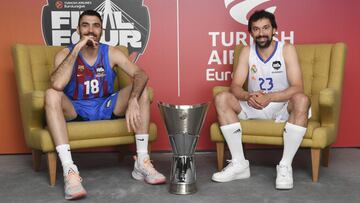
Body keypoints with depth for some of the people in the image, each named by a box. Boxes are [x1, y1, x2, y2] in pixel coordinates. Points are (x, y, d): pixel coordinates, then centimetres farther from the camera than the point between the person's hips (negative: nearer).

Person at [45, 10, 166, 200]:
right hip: (76, 110, -2)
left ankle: (141, 162, -22)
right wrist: (77, 49, -27)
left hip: (105, 107, 2)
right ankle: (69, 170, -40)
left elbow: (141, 75, -18)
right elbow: (57, 85, -29)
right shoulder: (66, 53, -7)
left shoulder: (111, 53, -2)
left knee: (141, 90, -18)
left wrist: (132, 101, -37)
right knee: (51, 94, -32)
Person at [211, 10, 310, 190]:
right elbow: (235, 86, -8)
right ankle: (239, 164, -19)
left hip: (282, 107, -3)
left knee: (302, 100, -35)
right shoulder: (247, 52, 0)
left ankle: (285, 166, -28)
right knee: (221, 99, -19)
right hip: (253, 107, 3)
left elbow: (297, 88, -19)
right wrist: (248, 96, -32)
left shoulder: (287, 49, -9)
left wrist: (269, 97, -37)